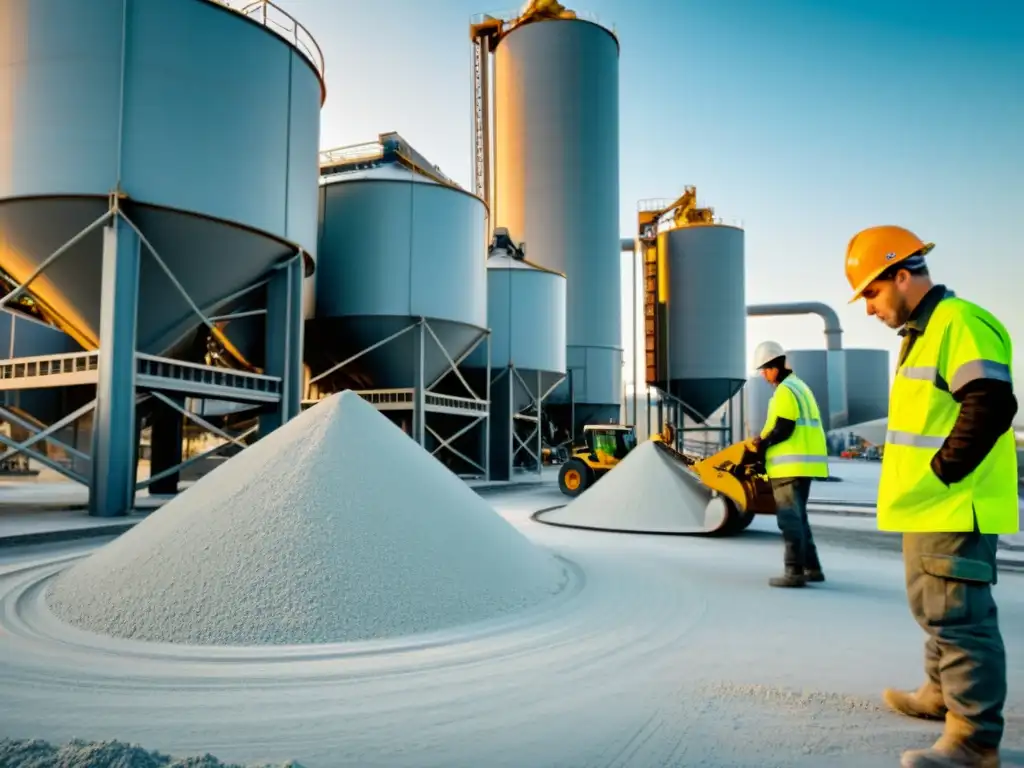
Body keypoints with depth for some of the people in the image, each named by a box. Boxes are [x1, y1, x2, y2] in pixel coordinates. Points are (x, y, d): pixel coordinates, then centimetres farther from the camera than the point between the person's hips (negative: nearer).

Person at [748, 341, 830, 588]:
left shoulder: (784, 391, -12)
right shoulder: (799, 386, 20)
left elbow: (783, 428, -20)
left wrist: (762, 445, -6)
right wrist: (765, 440, 10)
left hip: (790, 464, -10)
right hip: (804, 462, 10)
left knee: (789, 518, -6)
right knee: (798, 516, 16)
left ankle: (794, 571, -5)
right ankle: (812, 567, 20)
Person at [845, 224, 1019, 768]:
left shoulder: (960, 322, -15)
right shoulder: (923, 333, 18)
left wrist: (942, 472, -20)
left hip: (952, 510, -11)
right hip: (928, 508, 11)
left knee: (958, 616, -4)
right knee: (935, 610, 22)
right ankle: (941, 694, 39)